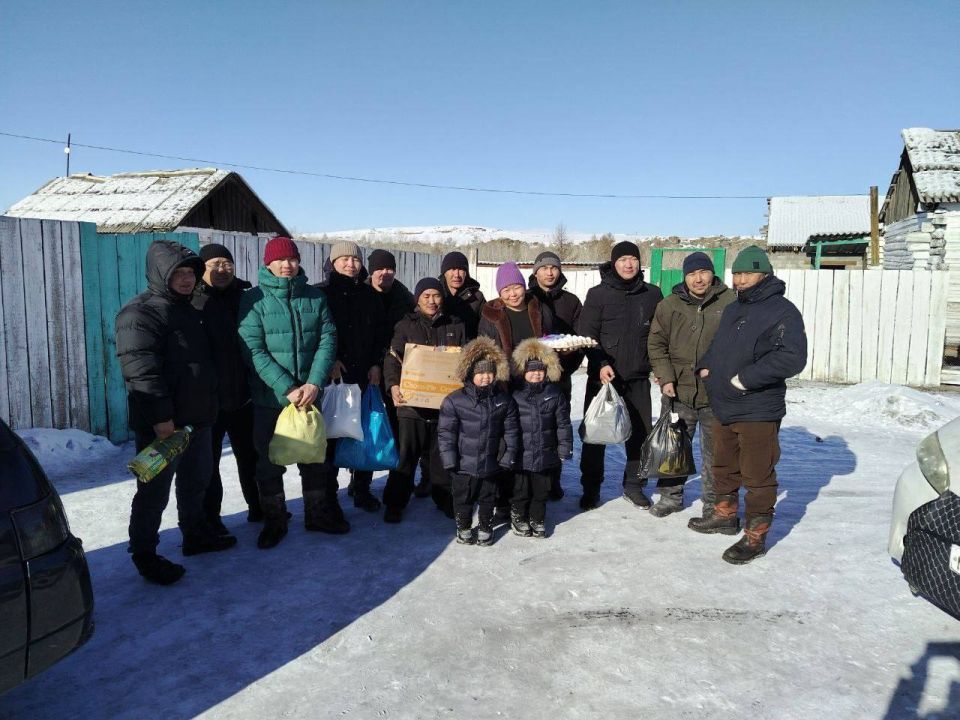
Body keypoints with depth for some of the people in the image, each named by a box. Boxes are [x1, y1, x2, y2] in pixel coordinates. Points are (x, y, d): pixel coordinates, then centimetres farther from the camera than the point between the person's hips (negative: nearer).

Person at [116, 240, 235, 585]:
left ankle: (196, 534, 37)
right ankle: (144, 554, 16)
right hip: (162, 424, -9)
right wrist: (161, 417, -28)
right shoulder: (139, 313, -14)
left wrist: (209, 407, 21)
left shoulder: (189, 310, 15)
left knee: (196, 481, 21)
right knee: (155, 491, 1)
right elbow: (141, 369, -24)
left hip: (197, 417, 9)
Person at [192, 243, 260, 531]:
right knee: (208, 461, 6)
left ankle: (258, 505, 33)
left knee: (250, 455, 17)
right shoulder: (192, 302, -5)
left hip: (243, 396, 4)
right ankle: (210, 517, 19)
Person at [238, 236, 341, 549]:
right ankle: (274, 521, 26)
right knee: (269, 463, 9)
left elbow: (327, 341, -2)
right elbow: (253, 350, -13)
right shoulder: (254, 299, -6)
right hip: (269, 397, -2)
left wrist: (314, 383, -15)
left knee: (315, 457, 14)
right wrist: (288, 388, -19)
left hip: (311, 394, 3)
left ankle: (318, 514, 32)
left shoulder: (315, 297, 3)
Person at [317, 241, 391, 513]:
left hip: (365, 374, 3)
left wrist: (376, 364, 4)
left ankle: (361, 487, 18)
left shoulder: (370, 295, 13)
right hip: (331, 374, -3)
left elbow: (382, 333, 14)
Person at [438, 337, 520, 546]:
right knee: (463, 498, 15)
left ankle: (485, 528, 38)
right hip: (464, 464, -2)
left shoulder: (504, 400, -4)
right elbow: (445, 432, -9)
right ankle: (464, 528, 37)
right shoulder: (454, 401, -13)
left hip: (491, 464, 2)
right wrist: (450, 461, -11)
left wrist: (508, 457, 0)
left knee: (487, 498, 18)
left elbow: (511, 431, 2)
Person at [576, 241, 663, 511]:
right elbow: (587, 334, -6)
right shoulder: (598, 294, -2)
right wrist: (600, 364, -18)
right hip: (602, 376, -2)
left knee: (641, 433, 9)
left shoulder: (652, 294, 6)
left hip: (639, 378, 3)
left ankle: (634, 484, 27)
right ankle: (591, 487, 17)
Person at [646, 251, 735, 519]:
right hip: (678, 392, 2)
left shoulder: (730, 302, -4)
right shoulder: (669, 305, 3)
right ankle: (671, 496, 29)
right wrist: (665, 377, -6)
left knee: (715, 451, 9)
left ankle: (714, 503, 24)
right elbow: (656, 344, 5)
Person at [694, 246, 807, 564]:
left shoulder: (782, 311, -12)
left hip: (758, 411, -8)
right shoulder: (732, 309, 14)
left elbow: (792, 357, -24)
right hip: (724, 407, 9)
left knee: (757, 476, 0)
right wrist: (706, 365, 8)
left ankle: (755, 537, 13)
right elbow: (717, 345, 28)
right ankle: (725, 515, 40)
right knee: (724, 466, 21)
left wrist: (746, 378, -23)